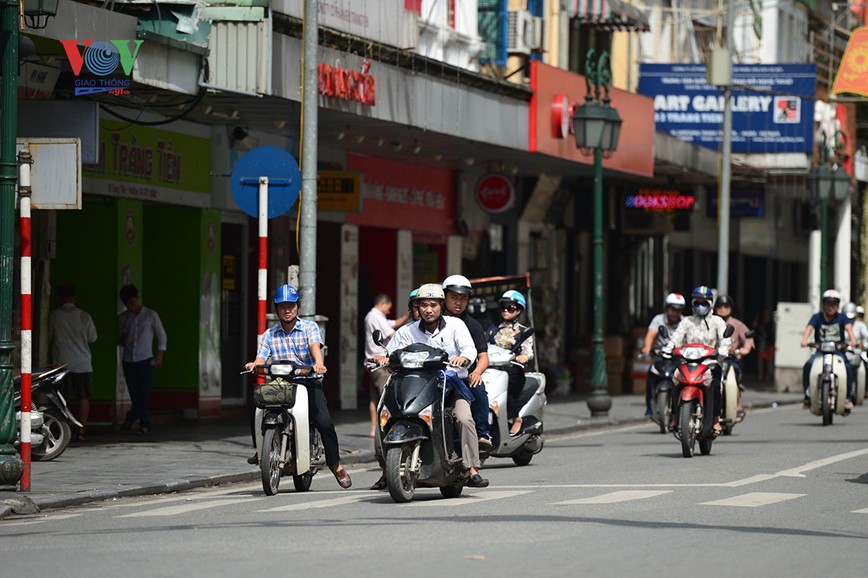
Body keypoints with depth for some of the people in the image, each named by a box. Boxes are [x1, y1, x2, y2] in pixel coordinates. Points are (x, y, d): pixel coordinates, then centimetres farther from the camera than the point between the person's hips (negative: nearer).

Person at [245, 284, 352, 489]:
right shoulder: (269, 335, 12)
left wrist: (319, 364, -37)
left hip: (308, 382, -2)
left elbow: (315, 347, -15)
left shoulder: (310, 328, 5)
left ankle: (335, 464, -2)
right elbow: (261, 359, 0)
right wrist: (253, 365, -25)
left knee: (324, 422, -19)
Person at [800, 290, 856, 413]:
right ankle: (807, 397, -17)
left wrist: (852, 339, -34)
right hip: (820, 351, 1)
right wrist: (804, 340, -33)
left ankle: (848, 397, -22)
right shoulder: (817, 317, 7)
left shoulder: (841, 317, 7)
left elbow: (848, 327, -11)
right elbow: (809, 327, -11)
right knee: (808, 365, -27)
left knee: (847, 366, -30)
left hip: (838, 350, -1)